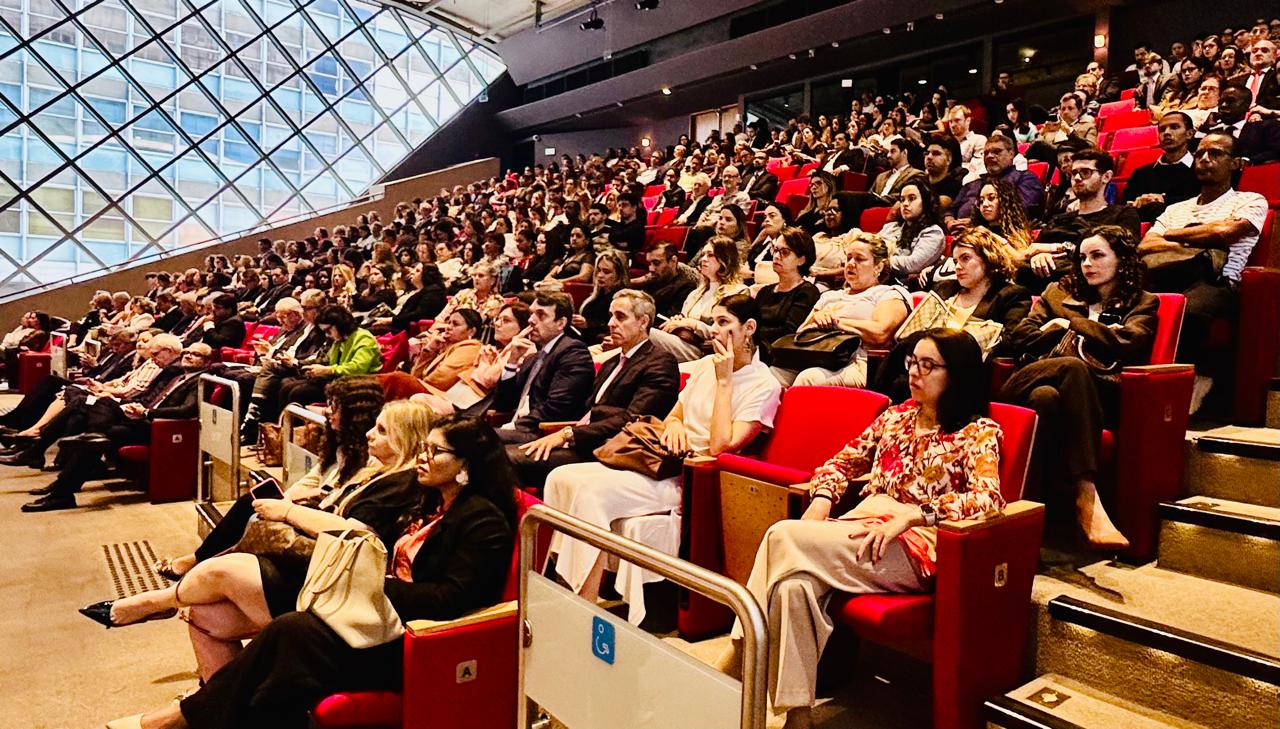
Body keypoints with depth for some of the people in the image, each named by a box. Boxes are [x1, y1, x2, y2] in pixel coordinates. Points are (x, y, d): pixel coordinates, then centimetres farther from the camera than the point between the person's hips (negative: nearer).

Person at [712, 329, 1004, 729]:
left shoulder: (979, 432, 3)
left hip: (912, 548, -5)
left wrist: (908, 516, -24)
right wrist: (821, 499, 2)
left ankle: (735, 658, -14)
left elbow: (987, 498, -15)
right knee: (794, 585, -29)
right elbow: (843, 461, 24)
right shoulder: (898, 415, 20)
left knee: (782, 537, -26)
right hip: (860, 528, 5)